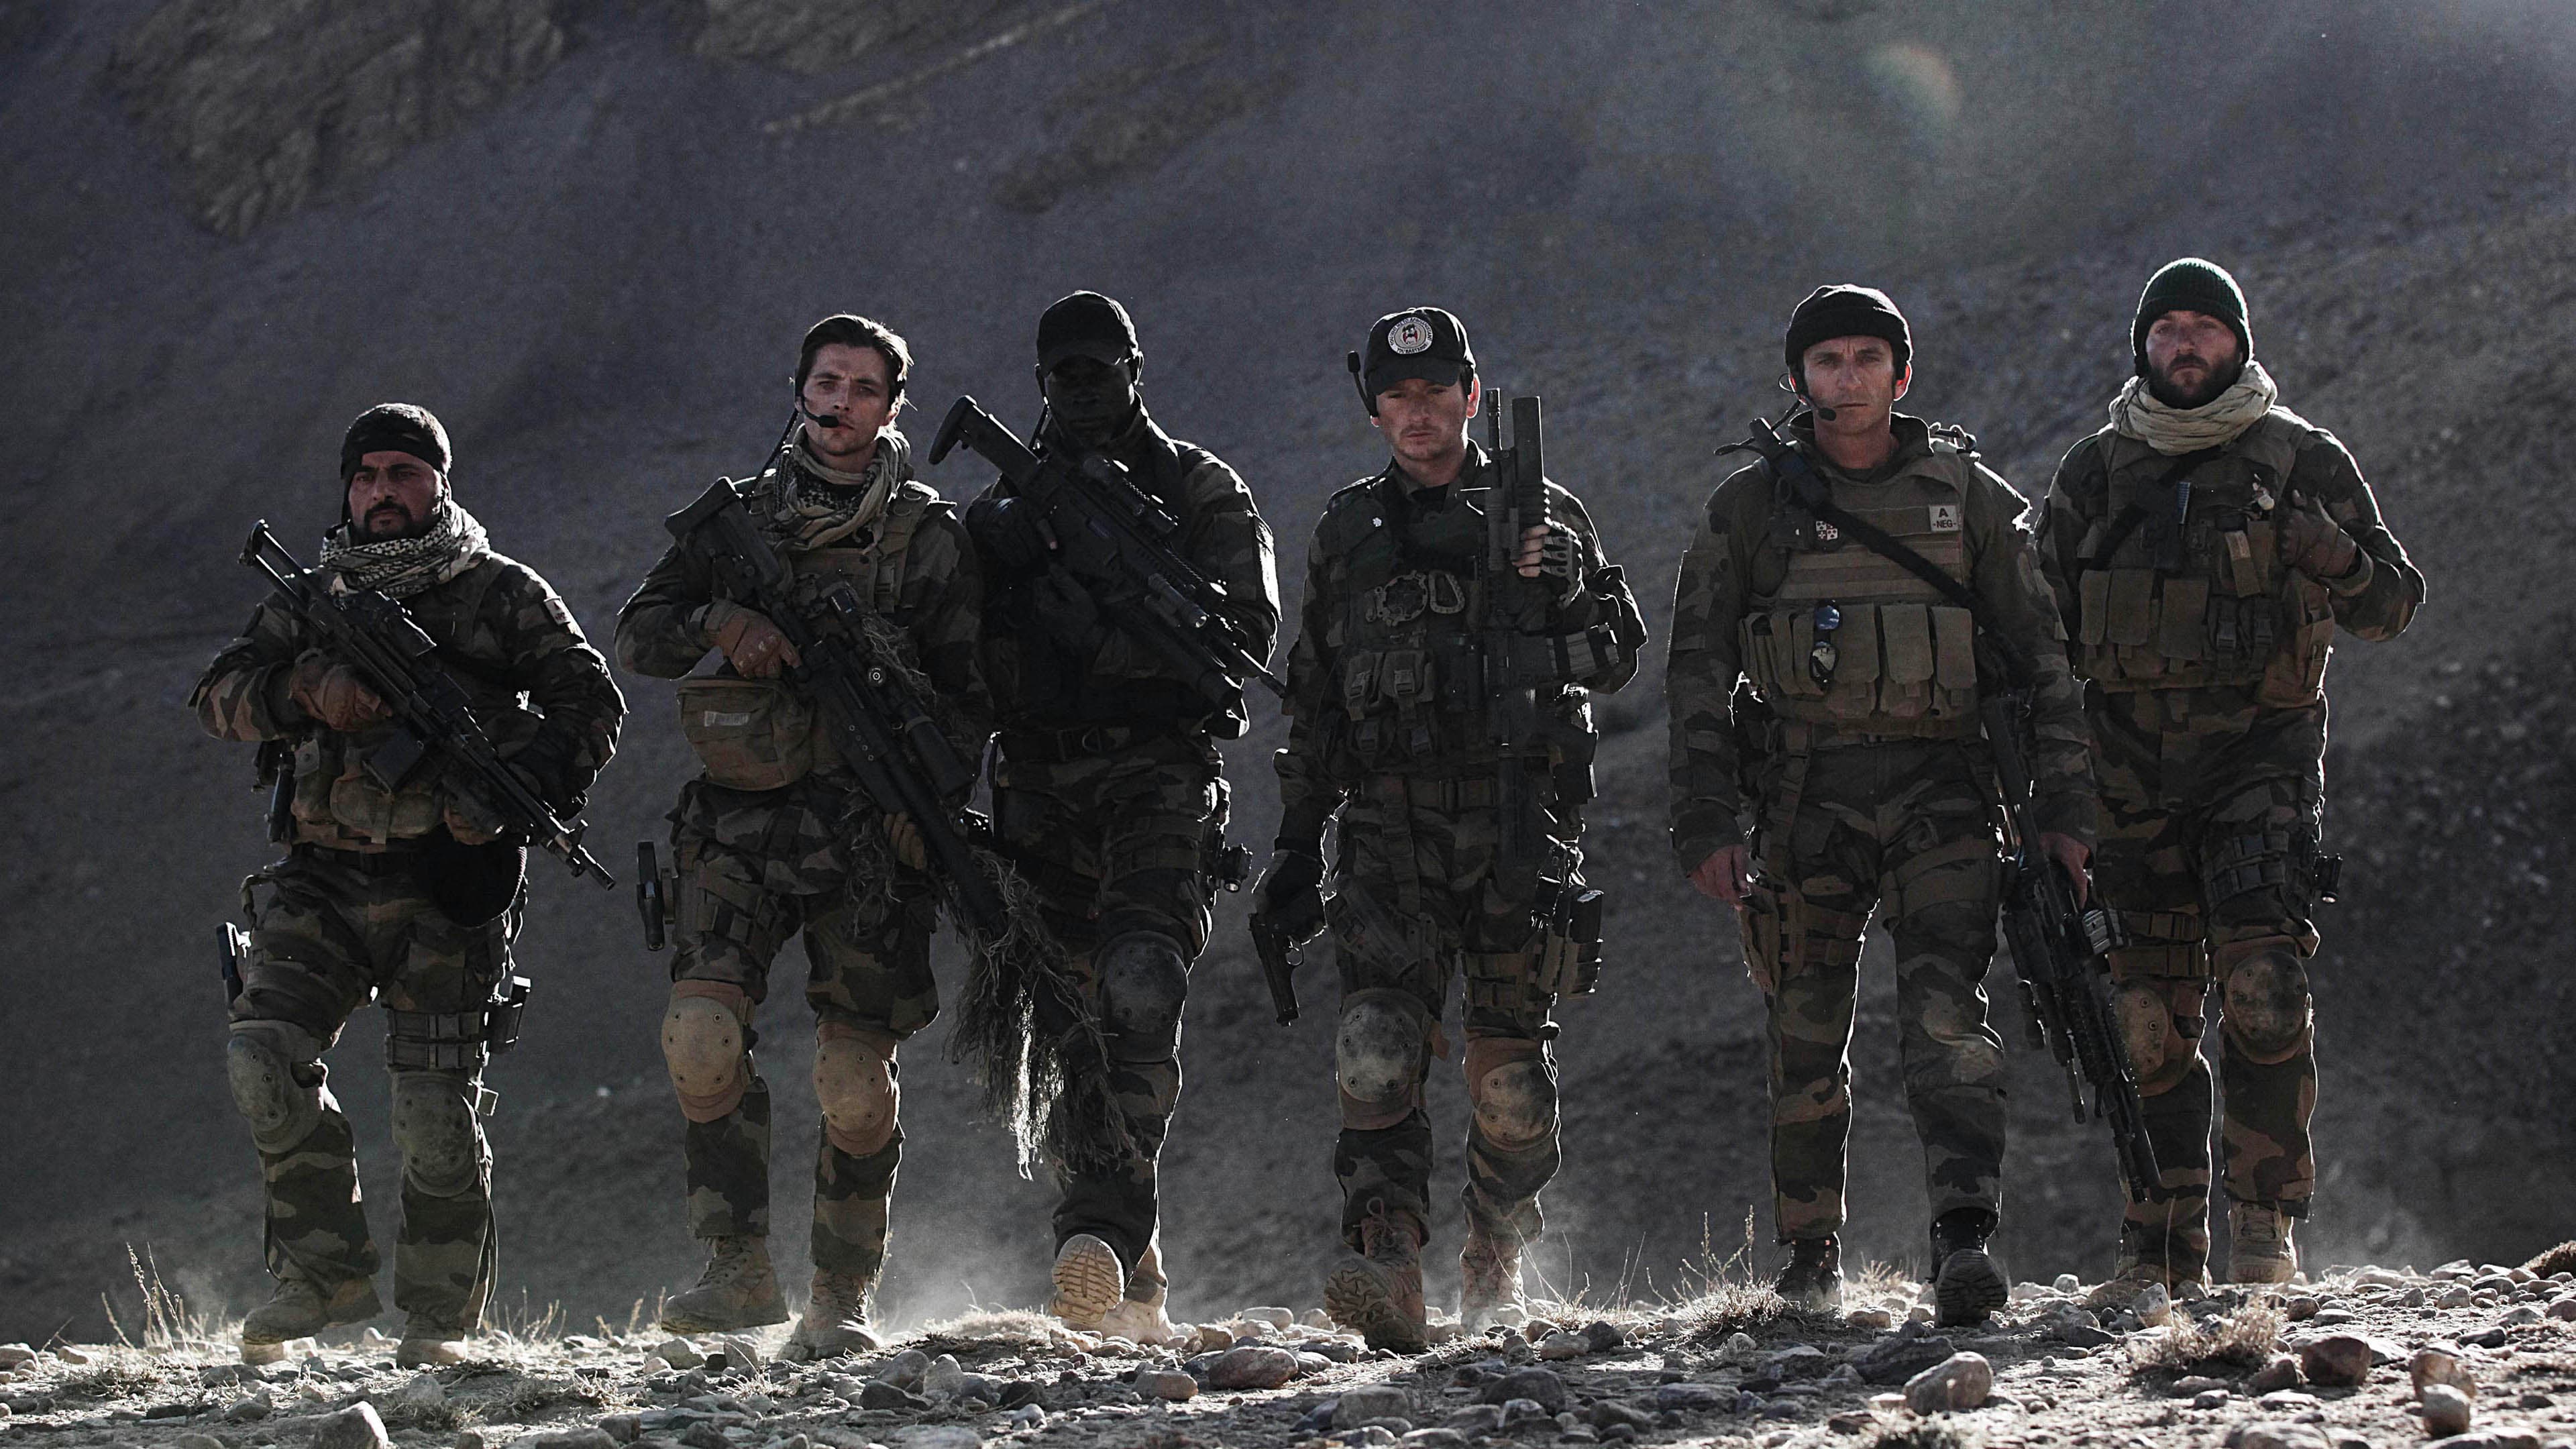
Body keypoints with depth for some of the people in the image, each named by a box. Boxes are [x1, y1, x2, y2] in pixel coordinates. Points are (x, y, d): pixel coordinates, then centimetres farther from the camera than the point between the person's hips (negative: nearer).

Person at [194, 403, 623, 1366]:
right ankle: (326, 1269, -2)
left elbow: (588, 700, 0)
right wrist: (306, 691, -14)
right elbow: (221, 696, 6)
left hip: (444, 887, -3)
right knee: (264, 1057, -16)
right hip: (320, 881, 3)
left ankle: (440, 1320, 9)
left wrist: (529, 788, -18)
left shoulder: (501, 595, 6)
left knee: (437, 1112, -5)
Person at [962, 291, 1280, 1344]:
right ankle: (1131, 1274, 6)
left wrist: (1117, 637, -15)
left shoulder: (1200, 492, 9)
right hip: (1040, 787, 4)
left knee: (1139, 989, -24)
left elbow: (1249, 626, -4)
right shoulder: (1002, 510, 19)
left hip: (1160, 778, -4)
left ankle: (1104, 1227, -33)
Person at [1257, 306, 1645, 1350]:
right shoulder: (1347, 534, 15)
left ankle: (1497, 1248, 25)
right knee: (1377, 1053, -18)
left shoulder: (1543, 520, 9)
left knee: (1512, 1075, 2)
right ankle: (1387, 1272, -26)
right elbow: (1312, 703, 19)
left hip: (1521, 828, -1)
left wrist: (1535, 657, -13)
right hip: (1389, 840, 1)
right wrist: (1297, 843, 16)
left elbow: (1618, 647, 8)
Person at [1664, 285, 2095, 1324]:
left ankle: (1964, 1238, -28)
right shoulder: (1750, 508, 8)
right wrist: (1707, 823, -3)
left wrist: (2066, 808, 1)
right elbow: (1699, 672, 7)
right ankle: (1810, 1251, 19)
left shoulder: (1969, 497, 8)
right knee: (1806, 1034, 4)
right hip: (1804, 796, 1)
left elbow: (2040, 653, 9)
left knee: (1947, 1013, -17)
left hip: (1938, 786, -1)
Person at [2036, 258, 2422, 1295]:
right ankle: (2164, 1246, 8)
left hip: (2262, 753, -2)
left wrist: (2332, 556, -14)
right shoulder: (2096, 474, 12)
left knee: (2262, 988, -16)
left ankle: (2266, 1227, -10)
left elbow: (2392, 607, 8)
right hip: (2131, 770, 2)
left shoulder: (2301, 461, 6)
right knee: (2149, 1015, 1)